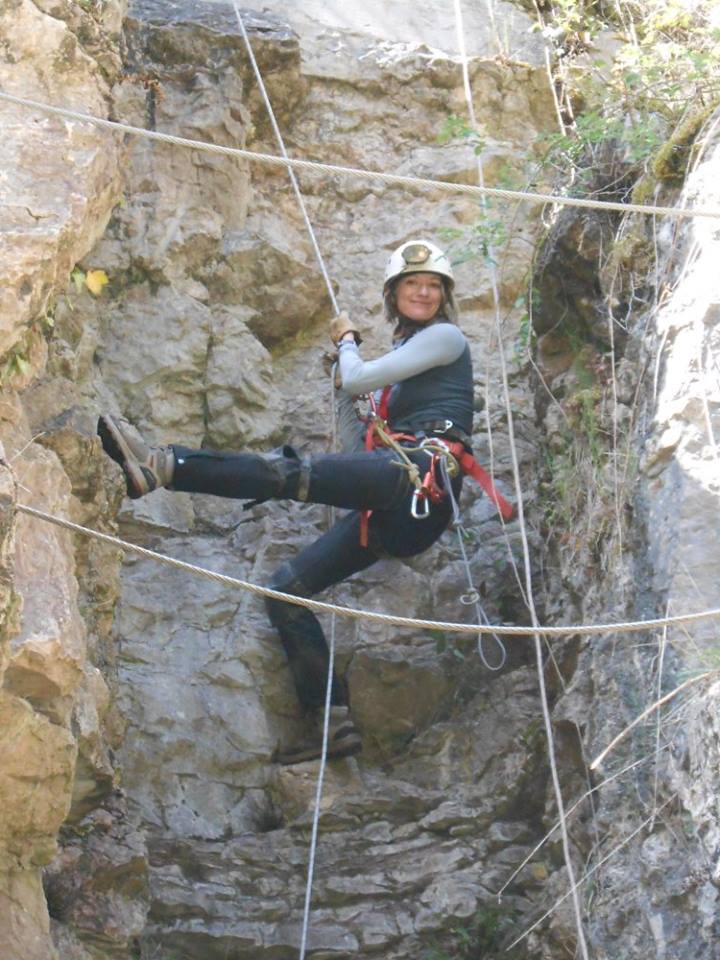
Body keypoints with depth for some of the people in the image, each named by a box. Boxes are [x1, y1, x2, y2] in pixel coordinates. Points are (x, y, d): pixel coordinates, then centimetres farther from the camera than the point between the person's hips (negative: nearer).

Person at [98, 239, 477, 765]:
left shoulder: (446, 337, 10)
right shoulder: (398, 359, 34)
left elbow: (358, 379, 0)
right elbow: (357, 454, 27)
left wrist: (348, 342, 20)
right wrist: (344, 387, 22)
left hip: (423, 470, -9)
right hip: (397, 512, 9)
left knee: (287, 472, -27)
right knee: (286, 588, -1)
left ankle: (160, 465, -42)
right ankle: (335, 724, -6)